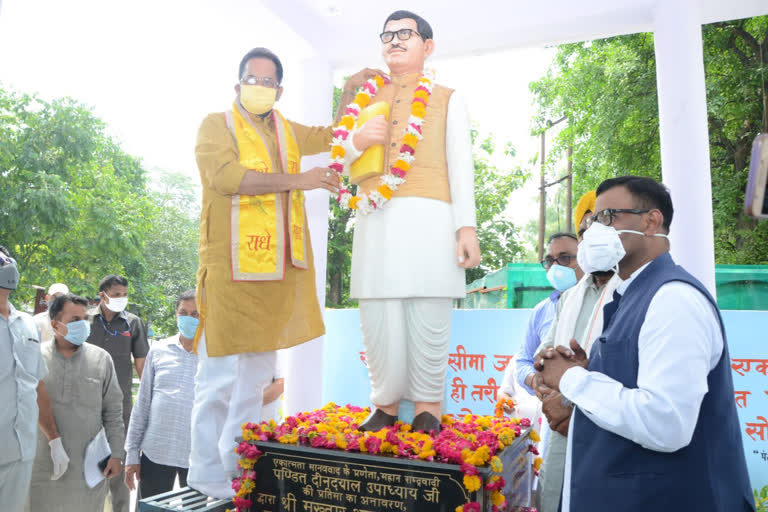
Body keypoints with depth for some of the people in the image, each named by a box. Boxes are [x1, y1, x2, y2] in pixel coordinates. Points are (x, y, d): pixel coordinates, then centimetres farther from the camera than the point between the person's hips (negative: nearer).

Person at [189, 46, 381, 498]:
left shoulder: (287, 131, 22)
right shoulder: (217, 125, 3)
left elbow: (330, 138, 38)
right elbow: (224, 174, -15)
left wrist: (350, 93, 25)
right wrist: (296, 180, -18)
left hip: (279, 266, 7)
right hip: (232, 266, -6)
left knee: (258, 373, 11)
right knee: (222, 372, -5)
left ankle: (238, 467, 23)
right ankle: (207, 474, 8)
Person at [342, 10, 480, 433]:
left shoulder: (447, 99, 18)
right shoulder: (367, 101, 24)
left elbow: (461, 164, 8)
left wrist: (466, 226, -5)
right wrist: (357, 142, -3)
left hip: (429, 219, -2)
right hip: (376, 221, 2)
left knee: (428, 320, -5)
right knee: (379, 321, -2)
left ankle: (427, 410, 7)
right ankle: (385, 405, 11)